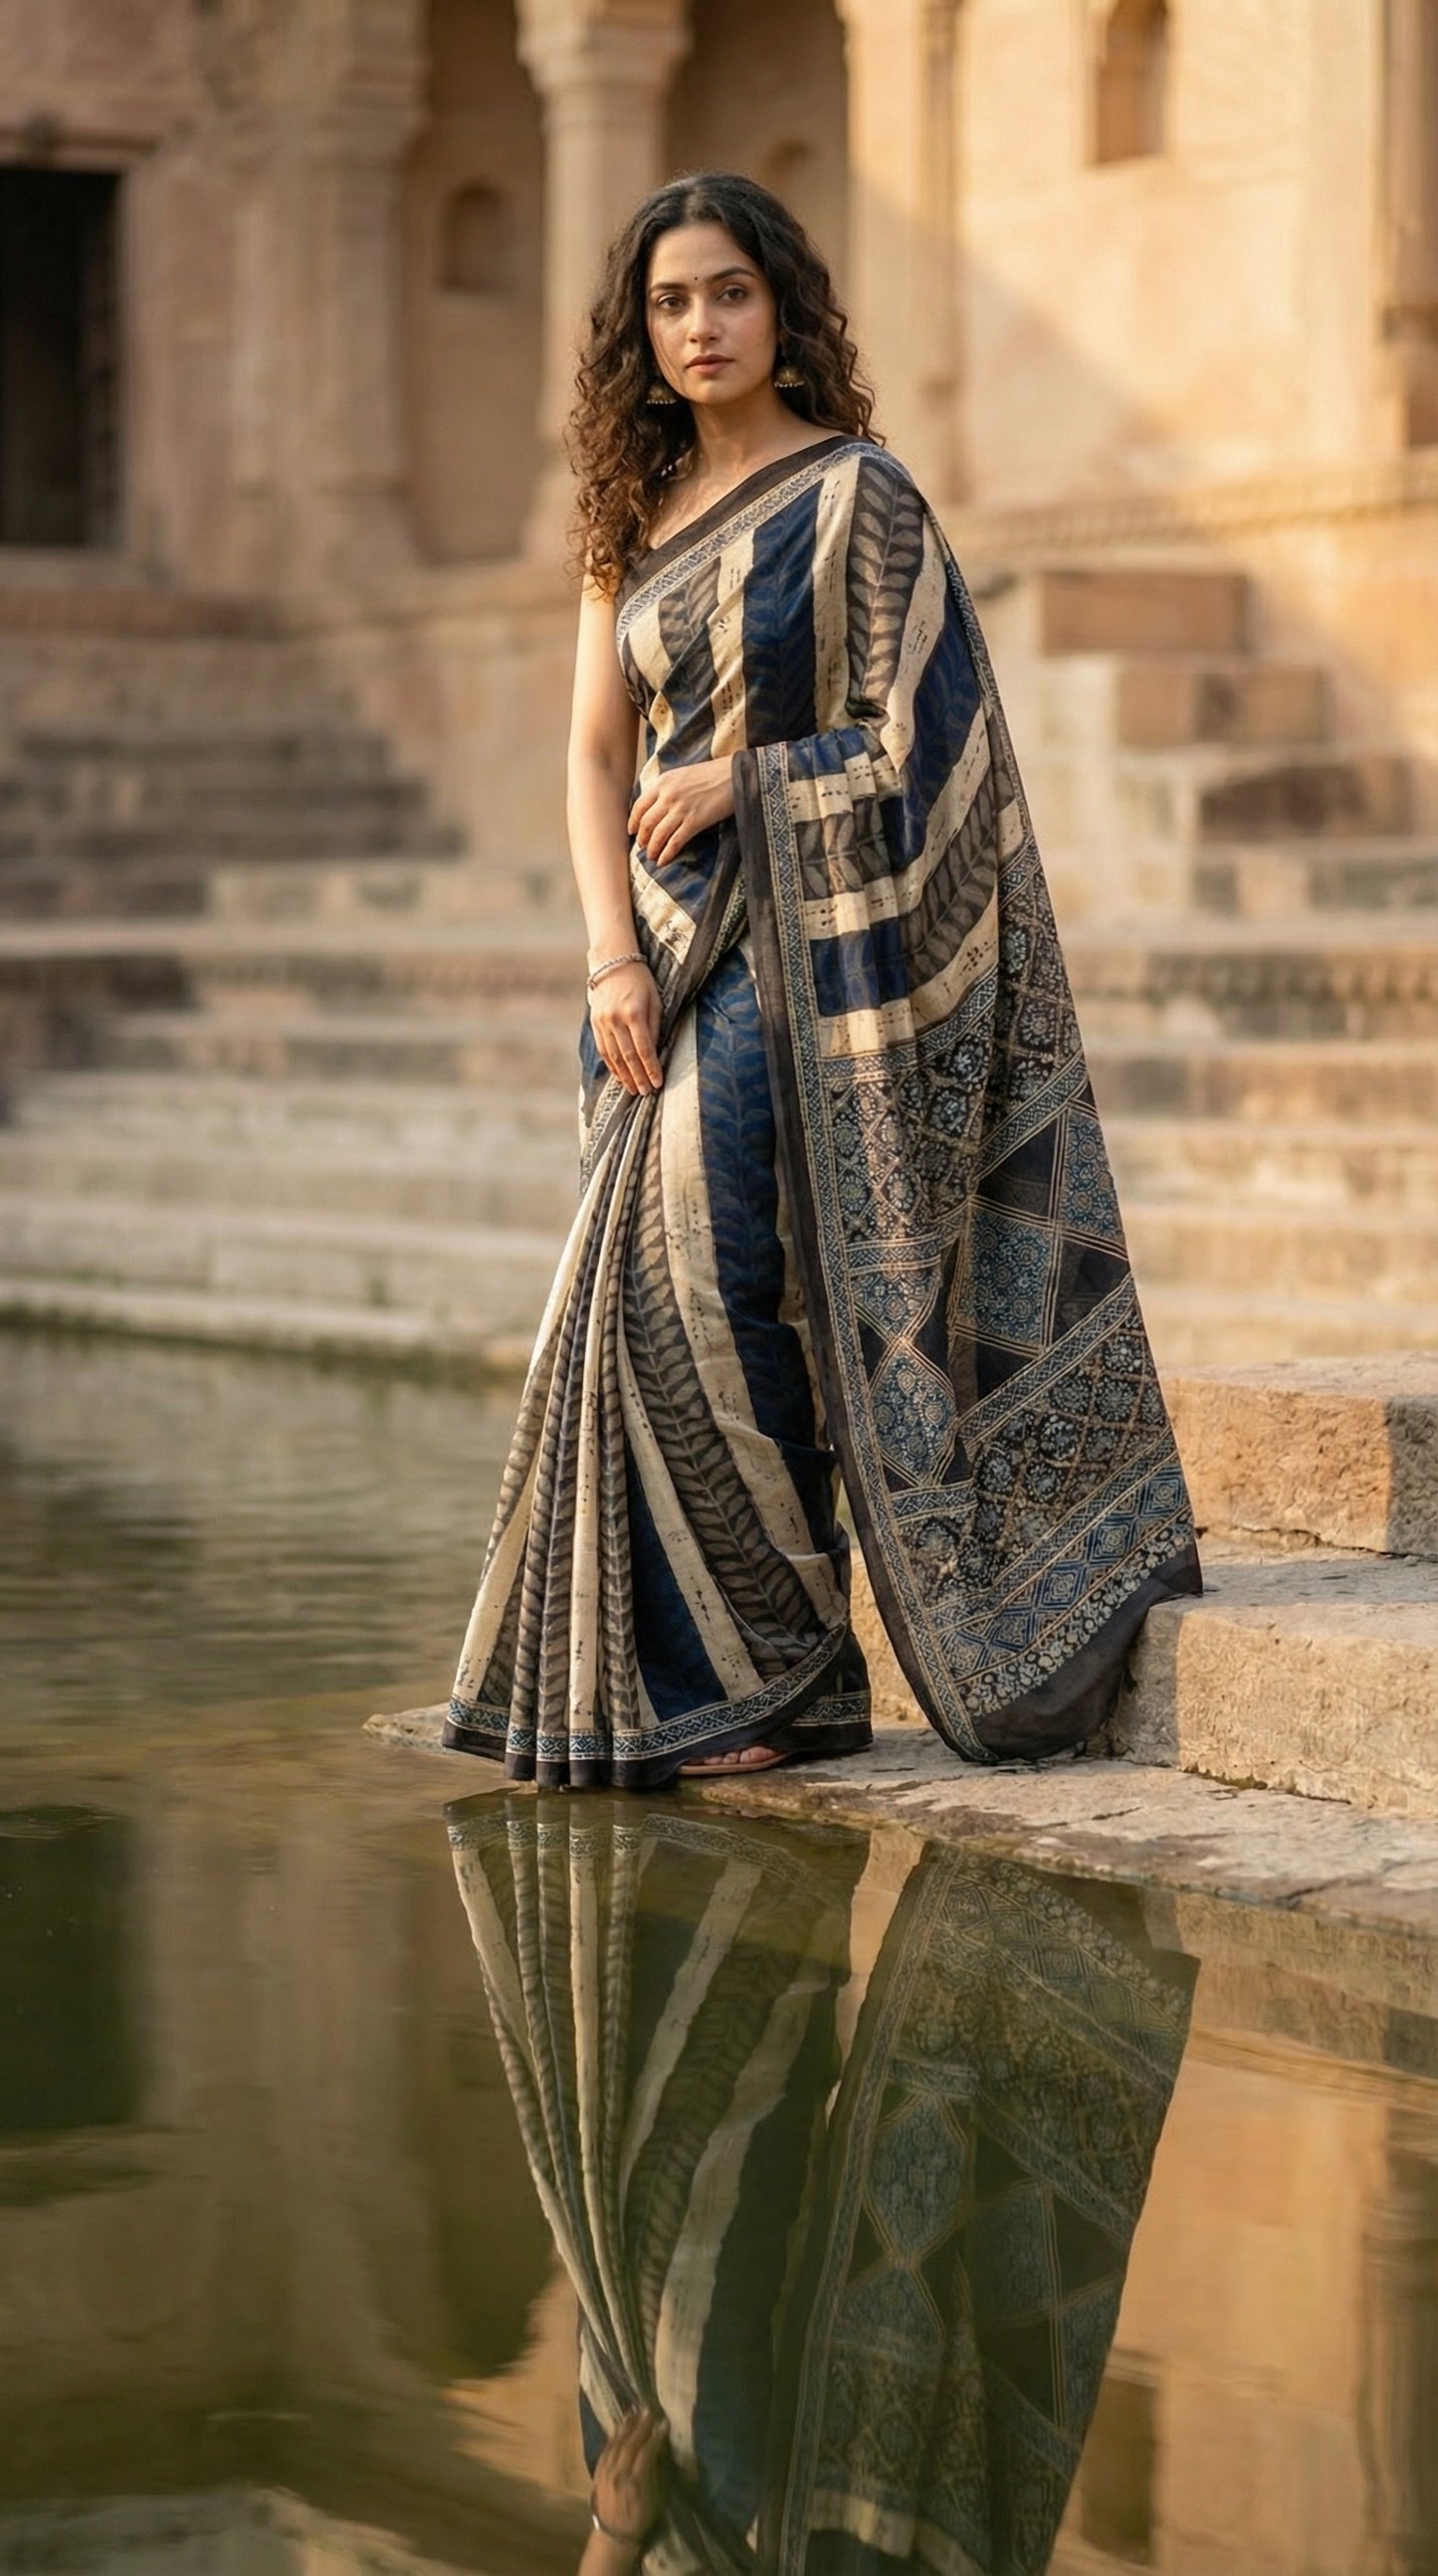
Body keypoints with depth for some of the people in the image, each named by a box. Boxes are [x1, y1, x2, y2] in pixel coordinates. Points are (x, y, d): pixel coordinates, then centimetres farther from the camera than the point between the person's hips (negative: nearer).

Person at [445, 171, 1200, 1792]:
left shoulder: (857, 497, -6)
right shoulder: (637, 513, 12)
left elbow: (915, 743, -9)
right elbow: (596, 756, 8)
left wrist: (737, 779, -9)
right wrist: (613, 960, -4)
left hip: (801, 950, -7)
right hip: (670, 953, 7)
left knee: (712, 1292, -12)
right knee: (647, 1302, 5)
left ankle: (781, 1675, -1)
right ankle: (674, 1676, 13)